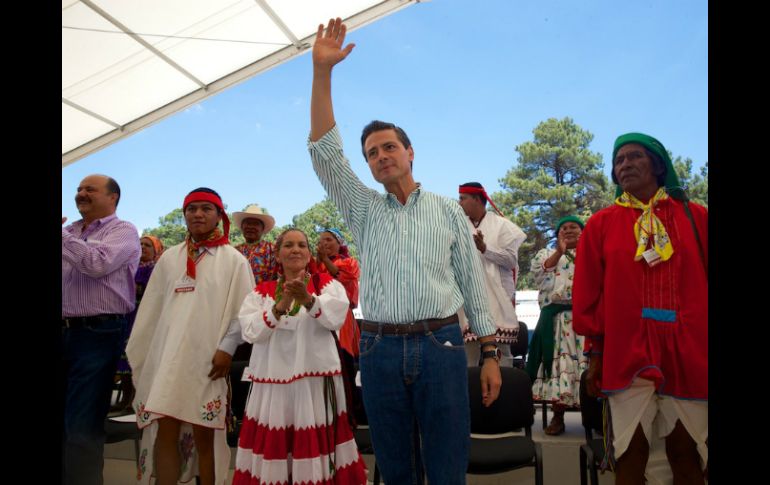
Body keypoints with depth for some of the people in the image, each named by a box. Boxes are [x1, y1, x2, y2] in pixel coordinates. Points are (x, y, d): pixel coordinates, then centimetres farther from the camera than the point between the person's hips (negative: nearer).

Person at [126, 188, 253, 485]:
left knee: (204, 435, 3)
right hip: (167, 357, 3)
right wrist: (140, 353, 12)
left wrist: (226, 348, -11)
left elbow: (243, 310, -2)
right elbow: (152, 309, 14)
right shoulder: (170, 257, 13)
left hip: (208, 358, -3)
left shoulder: (233, 260, 2)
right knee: (165, 432, 2)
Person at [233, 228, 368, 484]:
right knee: (271, 449, 5)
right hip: (273, 381, 2)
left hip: (316, 378, -2)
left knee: (317, 447, 2)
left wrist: (308, 299, -30)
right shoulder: (262, 291, 11)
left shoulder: (326, 283, 6)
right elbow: (250, 331, -5)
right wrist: (280, 307, -21)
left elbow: (335, 318, -13)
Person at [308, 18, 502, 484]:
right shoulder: (365, 210, 10)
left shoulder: (449, 210, 8)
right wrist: (322, 71, -7)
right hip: (380, 348, 2)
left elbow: (473, 284, 8)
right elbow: (325, 151, 0)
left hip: (441, 344, -1)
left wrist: (491, 353, 3)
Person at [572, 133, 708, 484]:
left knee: (688, 455, 8)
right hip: (627, 352, -1)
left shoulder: (695, 217, 8)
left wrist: (705, 347, 3)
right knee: (631, 454, 1)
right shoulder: (601, 224, 6)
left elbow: (705, 283, 7)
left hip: (689, 352, 1)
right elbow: (588, 293, 5)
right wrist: (595, 353, 3)